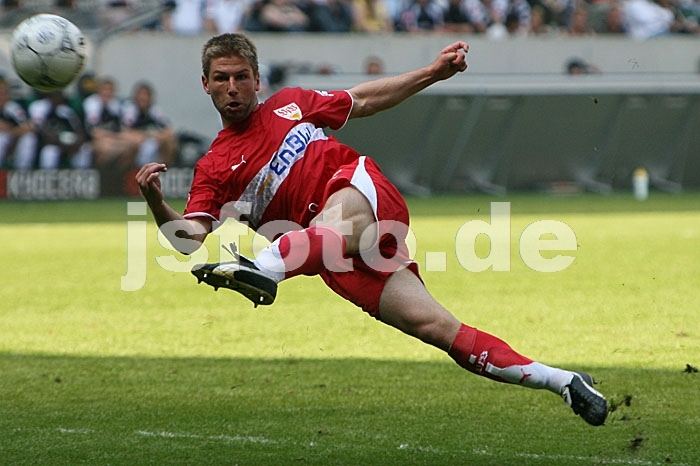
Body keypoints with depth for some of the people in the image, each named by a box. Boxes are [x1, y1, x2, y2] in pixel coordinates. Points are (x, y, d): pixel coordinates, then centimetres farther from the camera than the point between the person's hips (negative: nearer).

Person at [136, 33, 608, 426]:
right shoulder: (213, 169, 13)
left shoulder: (288, 104, 19)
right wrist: (155, 200, -18)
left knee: (332, 227, -38)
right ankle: (561, 380, -10)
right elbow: (190, 238, 1)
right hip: (340, 259, 0)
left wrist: (433, 72, 25)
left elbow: (362, 100, 31)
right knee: (435, 326, -13)